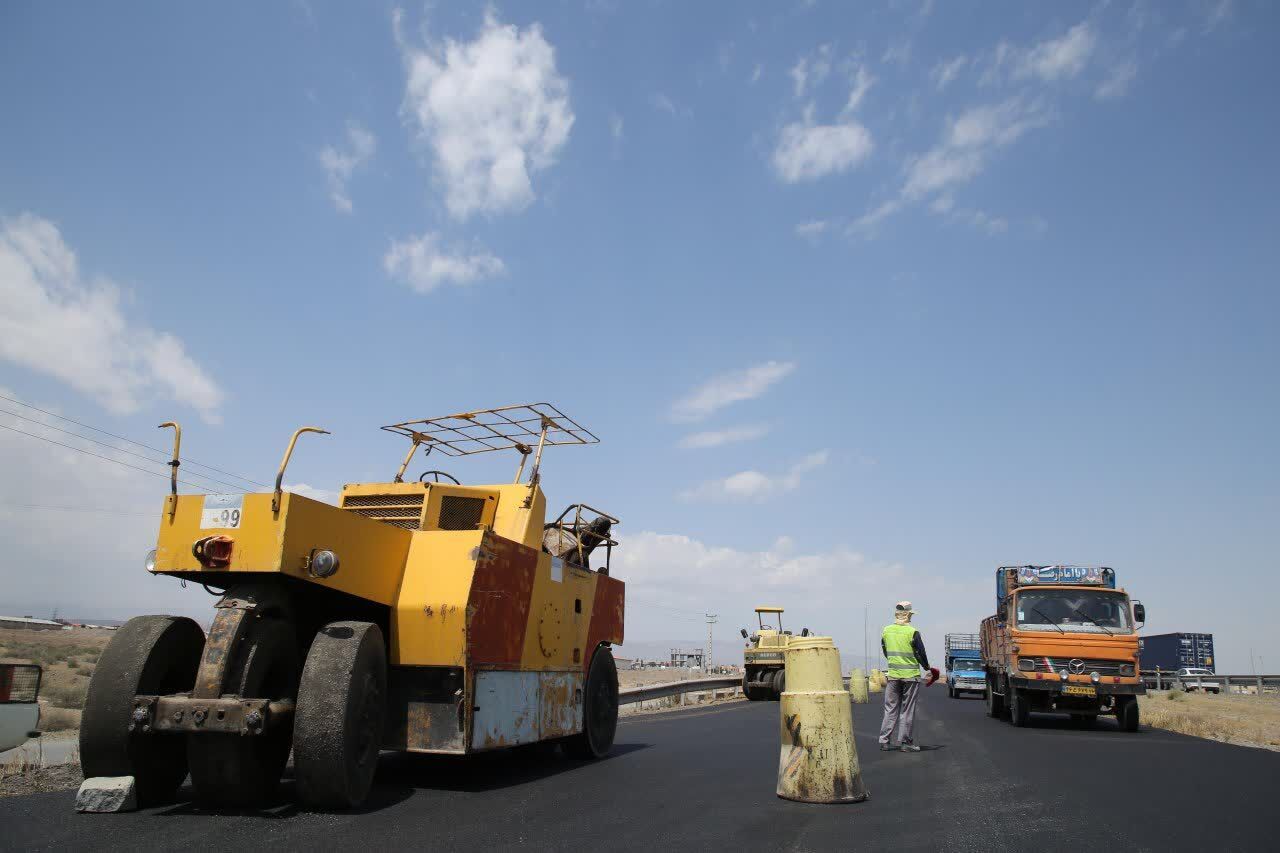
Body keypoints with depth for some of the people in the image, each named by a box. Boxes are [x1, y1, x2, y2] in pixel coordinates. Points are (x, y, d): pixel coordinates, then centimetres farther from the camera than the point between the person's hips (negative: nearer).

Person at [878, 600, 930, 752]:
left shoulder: (886, 631, 1)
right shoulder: (912, 632, -14)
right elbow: (920, 653, -6)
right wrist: (926, 667, 13)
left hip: (892, 674, 4)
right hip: (910, 675, -4)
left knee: (890, 708, 10)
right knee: (907, 710, 5)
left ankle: (884, 741, 9)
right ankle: (905, 742, 10)